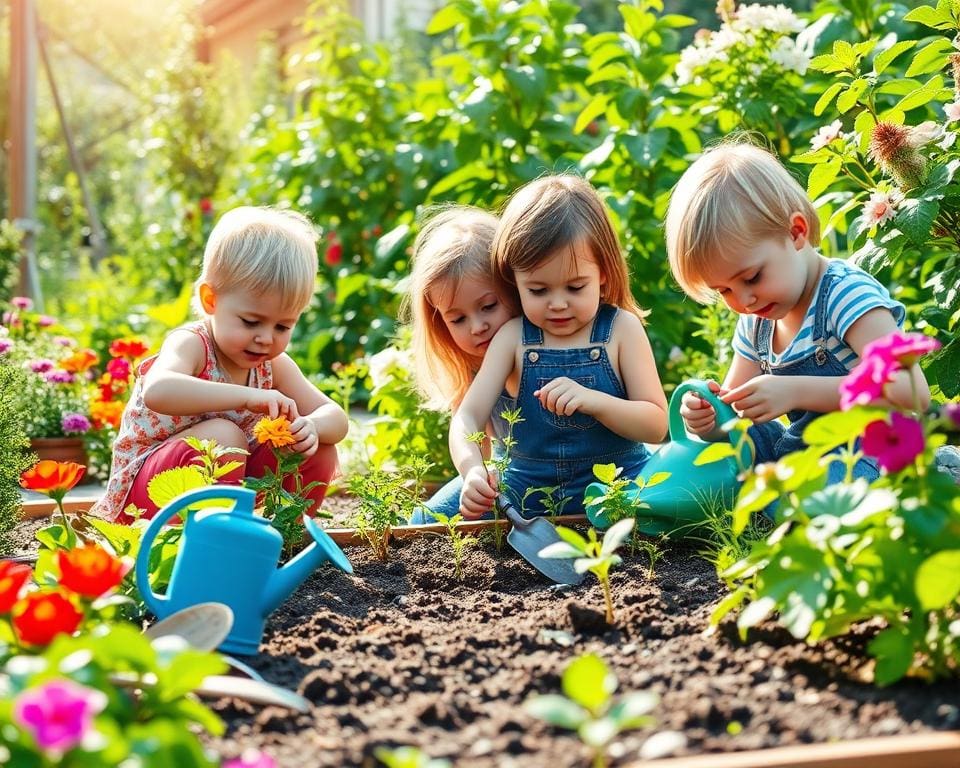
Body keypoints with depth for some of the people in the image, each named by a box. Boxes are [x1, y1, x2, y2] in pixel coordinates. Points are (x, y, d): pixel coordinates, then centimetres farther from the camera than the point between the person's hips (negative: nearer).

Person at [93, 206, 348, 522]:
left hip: (226, 478, 7)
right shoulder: (191, 344, -21)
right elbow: (158, 392, -45)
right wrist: (246, 396, -51)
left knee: (320, 450, -6)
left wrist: (312, 426, -29)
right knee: (222, 436, -34)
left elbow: (335, 418, -4)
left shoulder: (275, 366, -1)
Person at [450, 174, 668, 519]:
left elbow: (656, 425, -6)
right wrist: (472, 470, -29)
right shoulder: (513, 337, 1)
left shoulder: (621, 329, -3)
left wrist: (593, 401, -24)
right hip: (529, 489, 2)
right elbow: (467, 416, -7)